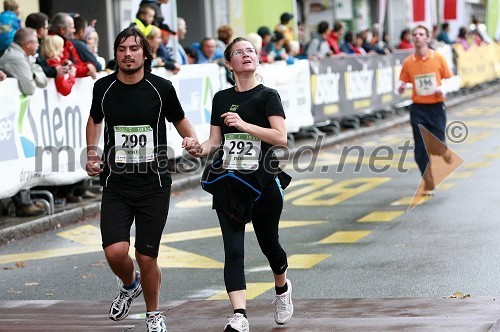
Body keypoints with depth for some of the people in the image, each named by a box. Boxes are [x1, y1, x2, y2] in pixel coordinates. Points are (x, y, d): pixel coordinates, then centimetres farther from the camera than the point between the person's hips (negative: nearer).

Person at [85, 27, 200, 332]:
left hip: (154, 184, -1)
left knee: (147, 257, 1)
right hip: (116, 184, 1)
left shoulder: (162, 88, -5)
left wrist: (192, 139, -7)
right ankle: (129, 285, 23)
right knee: (115, 251, -14)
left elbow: (179, 119, 13)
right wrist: (92, 153, 8)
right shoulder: (104, 87, 1)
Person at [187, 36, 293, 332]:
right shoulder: (221, 99, 10)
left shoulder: (267, 96, -3)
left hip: (264, 182, -3)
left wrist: (244, 125, -22)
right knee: (233, 249, -9)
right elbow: (215, 140, 11)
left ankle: (283, 289, 43)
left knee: (269, 243, 12)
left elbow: (281, 138, -14)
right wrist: (202, 149, -11)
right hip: (229, 183, 3)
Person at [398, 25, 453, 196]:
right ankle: (428, 184, 14)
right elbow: (404, 82, 6)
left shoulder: (438, 58, -2)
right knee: (420, 149, 0)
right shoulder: (408, 62, 0)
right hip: (418, 109, 1)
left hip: (436, 106, -1)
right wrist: (401, 88, -17)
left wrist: (442, 89, -15)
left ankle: (447, 154, 35)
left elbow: (448, 79, 5)